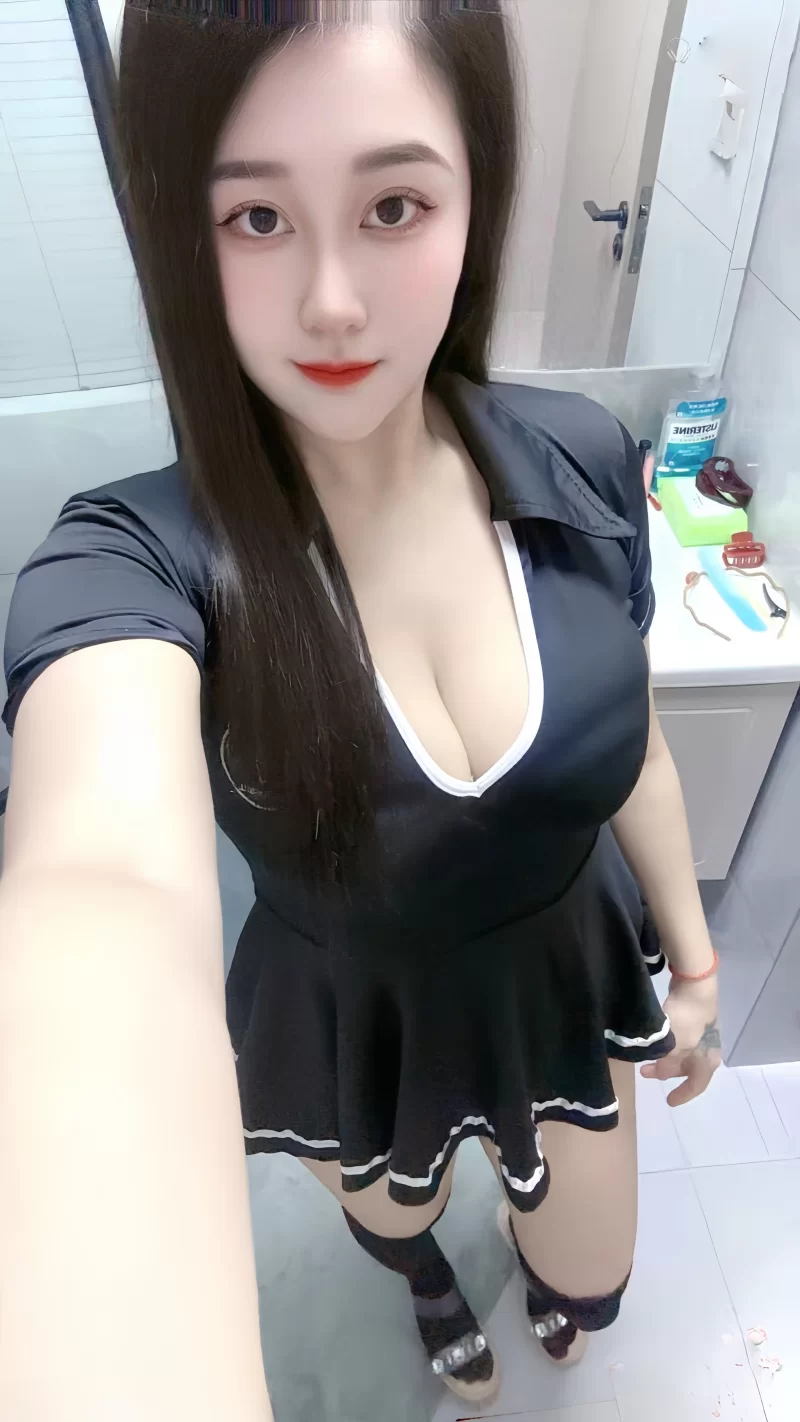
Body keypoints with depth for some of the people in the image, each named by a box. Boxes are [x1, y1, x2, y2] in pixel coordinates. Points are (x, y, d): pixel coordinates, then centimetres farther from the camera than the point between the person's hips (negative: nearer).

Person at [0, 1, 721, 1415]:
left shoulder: (580, 461, -20)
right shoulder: (136, 557, -32)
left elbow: (630, 732, -5)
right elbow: (114, 893, -53)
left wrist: (691, 953, 8)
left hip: (567, 975, 3)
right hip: (349, 1021, -1)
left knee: (589, 1289, 28)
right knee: (393, 1218, 33)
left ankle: (524, 1222, 69)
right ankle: (427, 1275, 75)